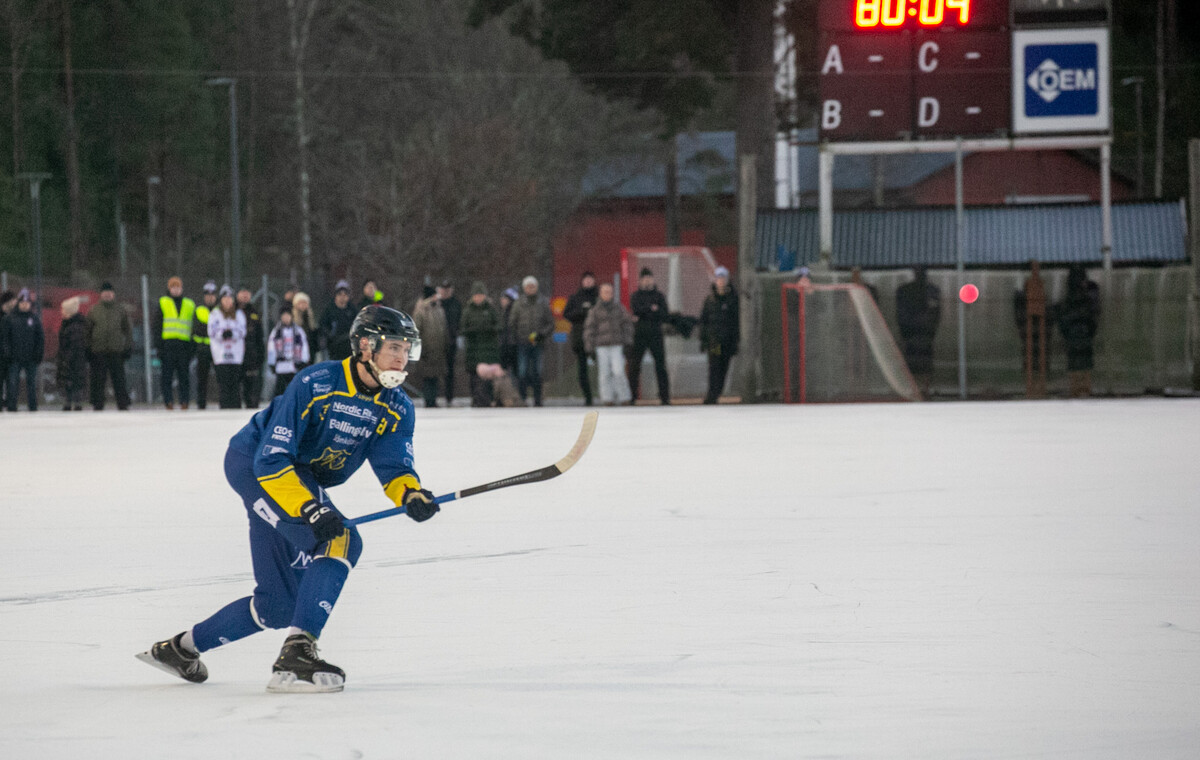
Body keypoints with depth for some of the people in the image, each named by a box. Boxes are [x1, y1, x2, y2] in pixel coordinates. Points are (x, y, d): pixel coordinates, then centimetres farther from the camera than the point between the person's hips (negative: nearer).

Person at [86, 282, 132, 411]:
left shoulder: (121, 310, 9)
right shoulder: (93, 311, 9)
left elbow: (128, 330, 11)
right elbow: (88, 330, 10)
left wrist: (128, 347, 4)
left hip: (116, 351, 0)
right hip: (98, 350, 0)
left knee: (119, 378, -1)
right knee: (98, 379, 1)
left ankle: (123, 404, 4)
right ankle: (98, 404, 7)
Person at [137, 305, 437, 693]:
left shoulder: (397, 408, -6)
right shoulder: (315, 384, -27)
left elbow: (393, 466, -13)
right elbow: (271, 461, -29)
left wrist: (410, 493, -36)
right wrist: (311, 510, -39)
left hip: (304, 480, 8)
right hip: (253, 463, -8)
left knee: (280, 605, 9)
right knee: (340, 541, -28)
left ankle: (181, 647, 28)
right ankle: (296, 656, -32)